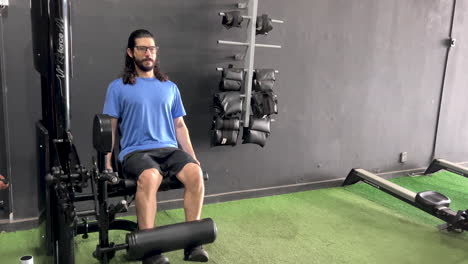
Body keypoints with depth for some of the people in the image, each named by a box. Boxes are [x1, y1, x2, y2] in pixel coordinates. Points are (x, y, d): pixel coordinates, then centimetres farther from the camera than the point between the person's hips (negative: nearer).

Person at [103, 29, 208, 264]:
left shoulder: (170, 87, 19)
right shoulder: (118, 87, 9)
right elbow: (109, 127, 5)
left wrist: (193, 156, 7)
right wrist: (106, 163, -7)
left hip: (169, 148, 3)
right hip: (136, 151, -3)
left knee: (195, 173, -29)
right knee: (149, 177, -37)